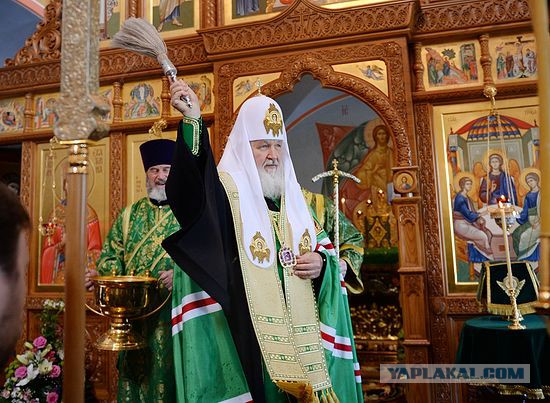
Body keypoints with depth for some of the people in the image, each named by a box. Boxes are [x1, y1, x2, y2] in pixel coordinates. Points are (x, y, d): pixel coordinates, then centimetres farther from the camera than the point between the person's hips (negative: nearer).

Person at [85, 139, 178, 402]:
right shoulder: (129, 215, 14)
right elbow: (112, 256, 12)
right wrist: (101, 275, -8)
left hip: (176, 313, -2)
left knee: (170, 374, 1)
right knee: (135, 374, 8)